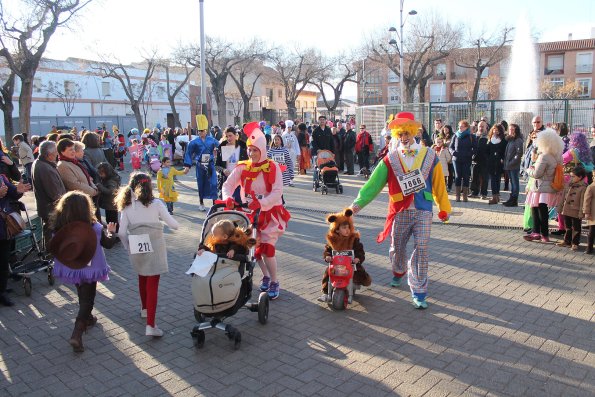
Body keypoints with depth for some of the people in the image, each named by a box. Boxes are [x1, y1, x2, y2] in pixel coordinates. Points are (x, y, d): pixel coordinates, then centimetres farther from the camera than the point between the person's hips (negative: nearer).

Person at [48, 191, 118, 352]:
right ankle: (77, 333, -5)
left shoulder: (58, 227, -15)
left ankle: (87, 318, 48)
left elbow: (54, 248, -1)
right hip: (88, 270, -4)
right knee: (87, 299, 8)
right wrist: (110, 232, 15)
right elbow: (108, 243, -4)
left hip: (69, 269, 4)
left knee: (82, 294, 28)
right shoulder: (94, 227, -19)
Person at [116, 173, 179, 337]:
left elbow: (122, 232, -2)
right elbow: (174, 225, -6)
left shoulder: (127, 206, 0)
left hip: (137, 249, 4)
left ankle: (145, 309, 45)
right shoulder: (156, 204, -8)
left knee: (142, 279, 26)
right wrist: (176, 225, 16)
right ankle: (150, 325, -6)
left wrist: (129, 248, 12)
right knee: (152, 284, -1)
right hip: (154, 248, -3)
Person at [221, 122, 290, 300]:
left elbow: (277, 192, -19)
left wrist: (261, 203, -35)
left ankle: (275, 282, 4)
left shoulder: (272, 168, -9)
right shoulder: (242, 168, -1)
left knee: (267, 247, -14)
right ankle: (266, 275, 32)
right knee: (255, 247, 7)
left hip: (271, 212, -4)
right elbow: (228, 184, -10)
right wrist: (228, 197, -33)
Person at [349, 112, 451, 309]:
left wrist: (444, 208, 12)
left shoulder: (429, 155, 1)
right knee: (397, 247, 15)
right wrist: (358, 203, -15)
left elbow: (438, 184, 7)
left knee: (421, 250, -6)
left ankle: (418, 292, 4)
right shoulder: (390, 159, 0)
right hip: (400, 211, 1)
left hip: (423, 211, -1)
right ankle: (398, 272, 47)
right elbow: (374, 182, -6)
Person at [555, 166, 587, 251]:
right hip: (566, 211, 6)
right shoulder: (568, 185, 6)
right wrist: (560, 208, 13)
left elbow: (583, 201, -14)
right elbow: (563, 197, 13)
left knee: (576, 228, 6)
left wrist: (581, 213, -16)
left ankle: (575, 243, 14)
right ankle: (567, 241, 26)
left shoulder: (583, 187, -13)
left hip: (575, 212, -6)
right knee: (568, 227, 16)